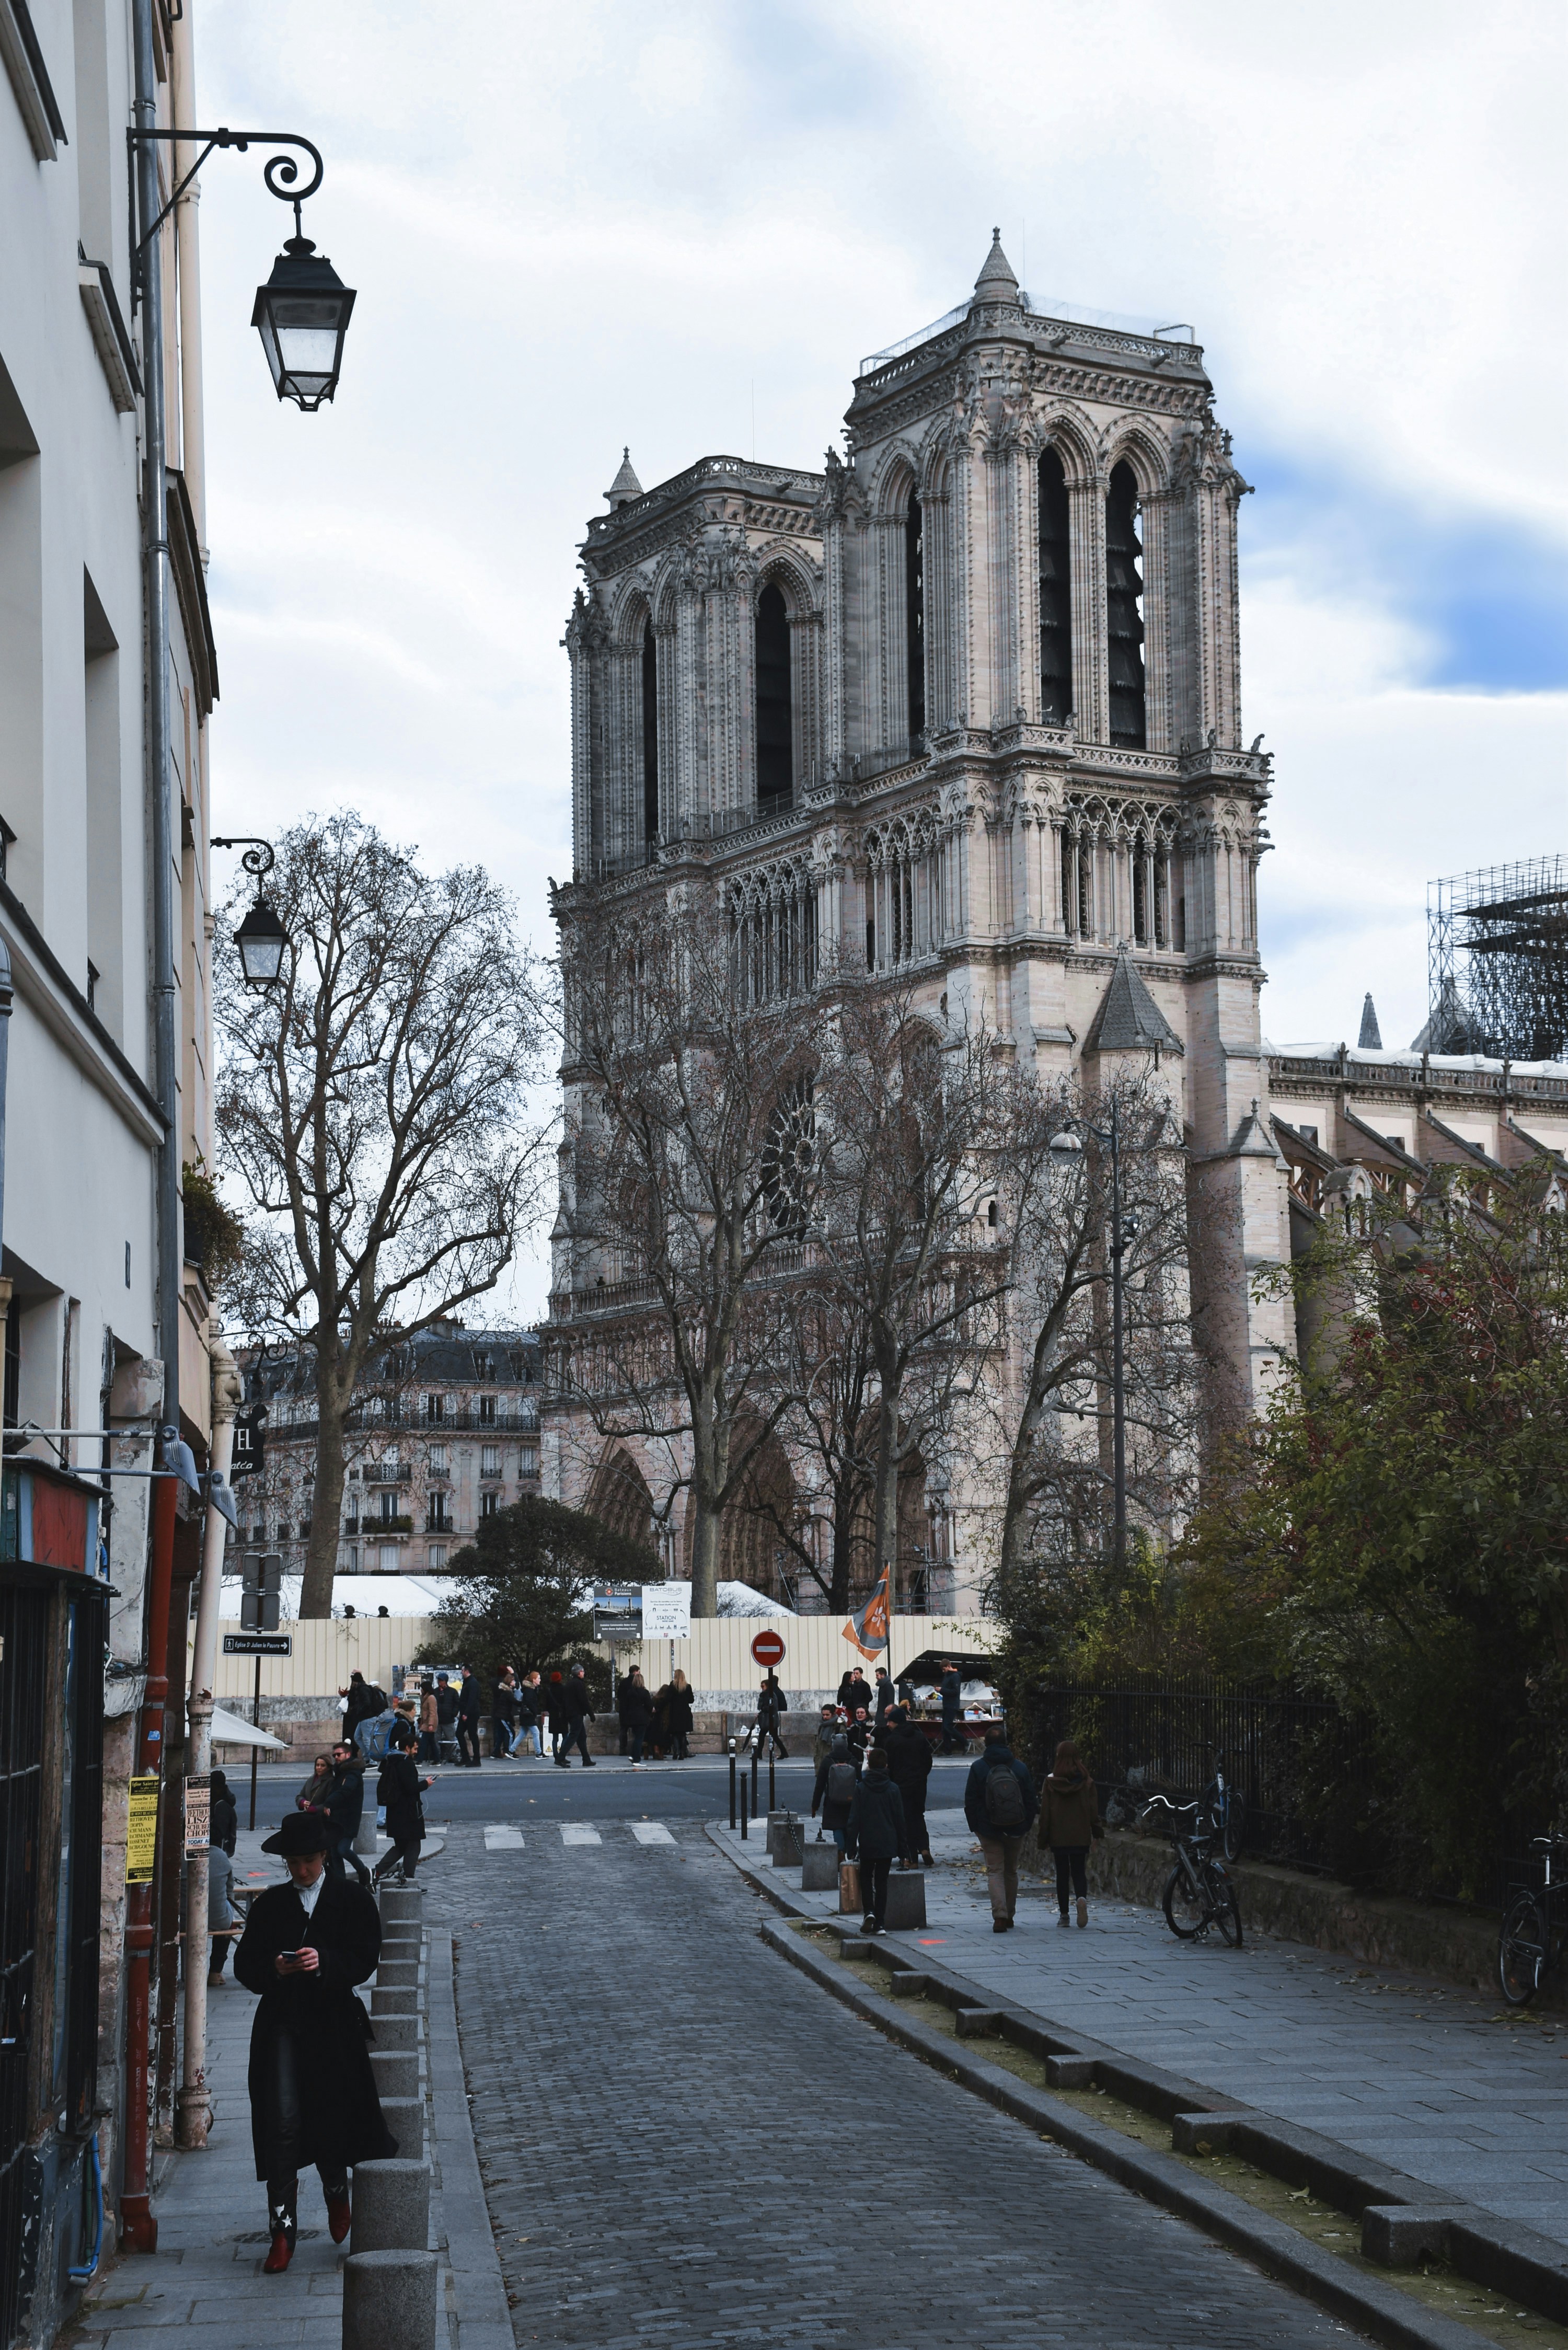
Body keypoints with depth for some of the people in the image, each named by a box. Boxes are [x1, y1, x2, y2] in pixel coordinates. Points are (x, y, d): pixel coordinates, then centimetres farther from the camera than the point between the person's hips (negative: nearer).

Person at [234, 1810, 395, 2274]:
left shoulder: (353, 1901, 6)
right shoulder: (269, 1904, 12)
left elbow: (364, 1961, -3)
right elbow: (245, 1964, 9)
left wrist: (325, 1962, -20)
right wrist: (273, 1969, -12)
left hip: (333, 2025, -1)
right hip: (282, 2024, 1)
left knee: (331, 2118, 3)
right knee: (282, 2124, -8)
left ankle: (337, 2195, 35)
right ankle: (282, 2231, -5)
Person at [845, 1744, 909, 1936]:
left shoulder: (861, 1789, -7)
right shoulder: (893, 1789, -3)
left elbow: (854, 1821, -6)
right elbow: (900, 1821, 1)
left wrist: (851, 1848, -1)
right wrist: (903, 1850, 8)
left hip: (867, 1844, -1)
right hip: (887, 1845, 1)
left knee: (866, 1878, 15)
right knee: (881, 1881, 9)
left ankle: (869, 1912, -7)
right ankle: (879, 1923, 6)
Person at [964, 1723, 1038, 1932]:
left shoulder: (978, 1768, -6)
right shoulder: (1020, 1767, 0)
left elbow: (970, 1801, -4)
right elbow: (1030, 1800, 3)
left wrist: (974, 1826, 5)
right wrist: (1027, 1825, 12)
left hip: (989, 1829, -2)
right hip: (1016, 1829, 2)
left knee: (995, 1871, -1)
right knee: (1011, 1871, 16)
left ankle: (1000, 1916, -17)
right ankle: (1009, 1915, 24)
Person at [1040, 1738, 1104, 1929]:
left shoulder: (1051, 1782, -4)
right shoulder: (1086, 1782, -2)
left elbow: (1045, 1812, -1)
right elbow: (1094, 1810, 0)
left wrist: (1044, 1838, 5)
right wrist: (1097, 1832, 9)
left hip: (1058, 1837, -1)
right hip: (1081, 1836, 1)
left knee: (1062, 1874, 8)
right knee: (1079, 1872, 6)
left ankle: (1064, 1914, 6)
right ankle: (1082, 1898, -23)